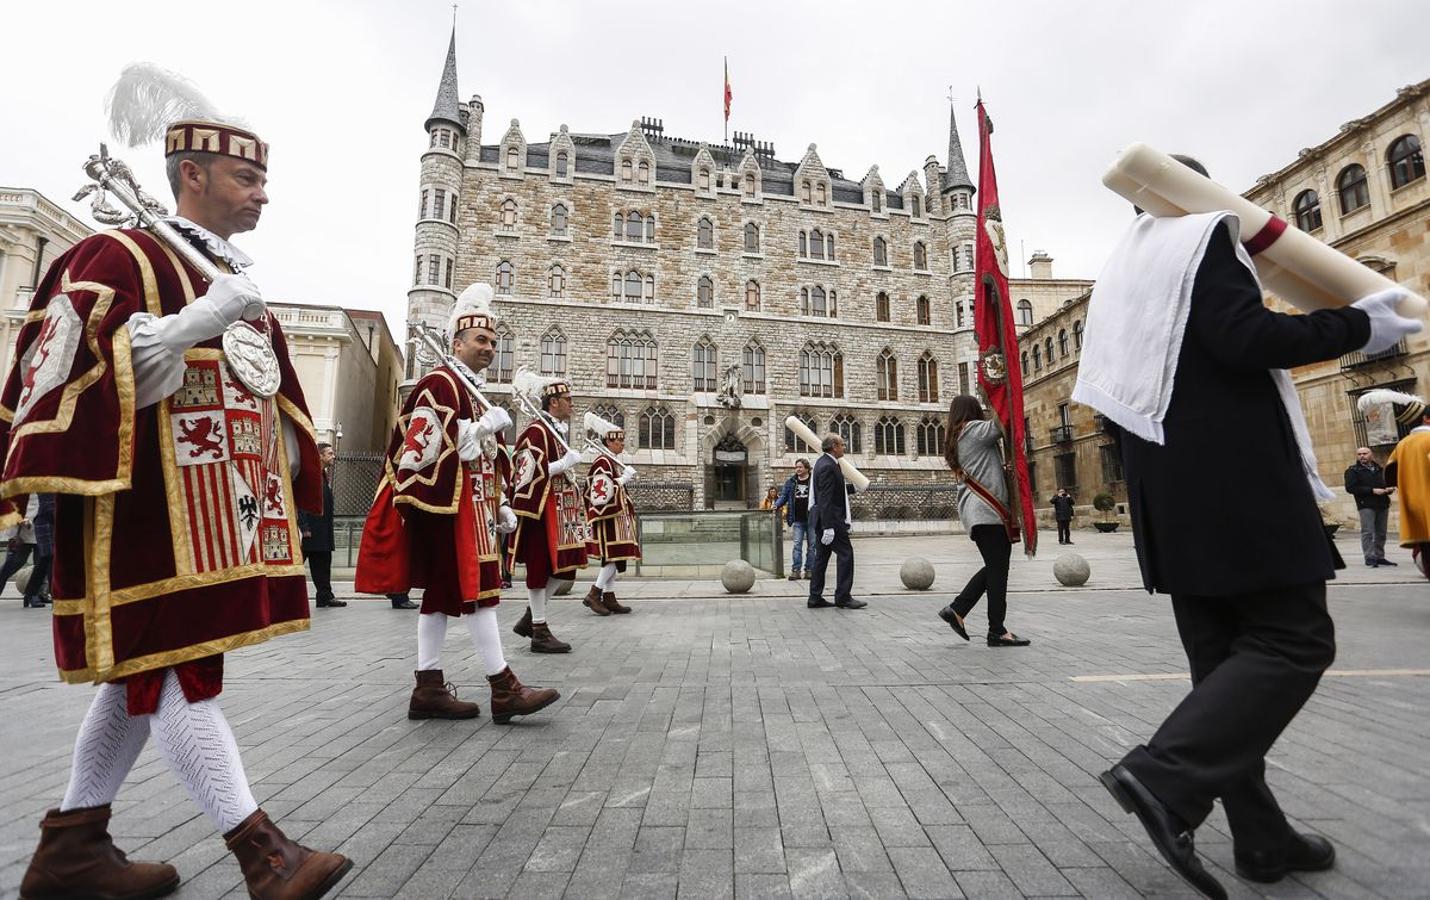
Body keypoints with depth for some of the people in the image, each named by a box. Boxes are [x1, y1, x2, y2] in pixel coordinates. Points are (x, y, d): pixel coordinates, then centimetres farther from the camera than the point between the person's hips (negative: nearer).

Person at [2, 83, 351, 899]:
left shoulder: (236, 281, 19)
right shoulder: (120, 258, -5)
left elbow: (264, 398, 20)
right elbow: (81, 371, -16)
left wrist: (284, 491, 17)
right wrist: (200, 321, -24)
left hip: (216, 514, 8)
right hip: (147, 513, -8)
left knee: (146, 670, 13)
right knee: (175, 669, -4)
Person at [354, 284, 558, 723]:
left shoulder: (472, 390, 22)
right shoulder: (439, 382, -9)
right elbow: (423, 445, -20)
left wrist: (500, 505, 17)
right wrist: (485, 426, -18)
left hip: (469, 505, 10)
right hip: (449, 505, -10)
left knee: (442, 593, 10)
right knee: (477, 589, -9)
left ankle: (428, 689, 17)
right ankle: (503, 689, -4)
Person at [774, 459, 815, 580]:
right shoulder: (790, 482, 7)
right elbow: (784, 496, 10)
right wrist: (777, 505, -8)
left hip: (812, 519, -2)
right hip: (797, 520, 2)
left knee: (811, 545, 6)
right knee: (797, 545, 1)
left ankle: (809, 570, 15)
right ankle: (795, 570, 1)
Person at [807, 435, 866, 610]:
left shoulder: (825, 463, 14)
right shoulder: (827, 467, -18)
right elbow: (825, 499, -23)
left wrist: (854, 487, 28)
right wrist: (828, 527, -26)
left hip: (826, 519, 10)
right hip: (831, 519, -10)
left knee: (822, 556, 11)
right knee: (846, 553, -5)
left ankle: (815, 597, 15)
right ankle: (843, 597, 0)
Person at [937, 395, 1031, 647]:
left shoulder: (954, 439, 23)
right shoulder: (974, 429, -2)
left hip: (974, 510, 10)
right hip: (986, 509, -10)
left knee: (994, 567, 13)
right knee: (997, 569, -5)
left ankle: (956, 610, 12)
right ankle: (997, 631, -1)